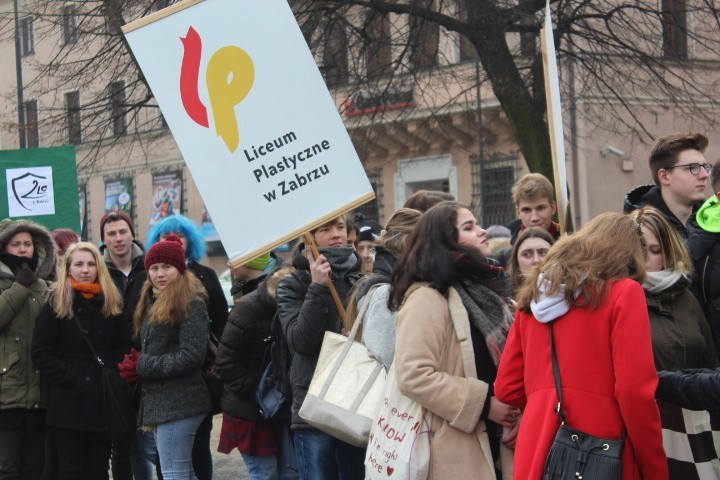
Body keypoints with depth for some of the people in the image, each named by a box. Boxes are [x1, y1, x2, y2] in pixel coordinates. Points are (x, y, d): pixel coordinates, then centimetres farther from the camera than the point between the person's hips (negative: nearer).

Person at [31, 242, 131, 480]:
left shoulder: (112, 304, 10)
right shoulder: (55, 305, -2)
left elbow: (123, 348, 10)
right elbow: (41, 353, -7)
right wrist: (70, 378, -15)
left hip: (104, 402, 4)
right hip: (69, 404, -4)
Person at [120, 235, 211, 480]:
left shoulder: (191, 304, -8)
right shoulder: (153, 302, 18)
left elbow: (191, 357, -16)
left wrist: (144, 367, -12)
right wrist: (135, 365, -2)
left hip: (180, 402, -9)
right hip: (159, 401, 9)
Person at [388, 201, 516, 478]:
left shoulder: (483, 288, 17)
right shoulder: (427, 298, -11)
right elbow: (413, 376, -22)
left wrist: (516, 413, 4)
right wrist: (483, 404, -17)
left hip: (495, 445, 8)